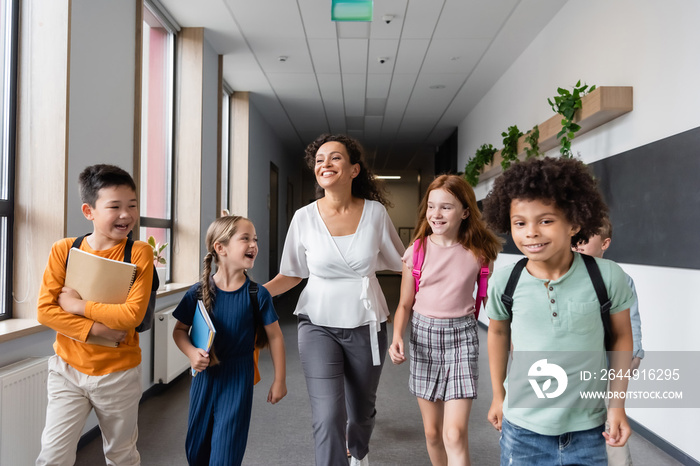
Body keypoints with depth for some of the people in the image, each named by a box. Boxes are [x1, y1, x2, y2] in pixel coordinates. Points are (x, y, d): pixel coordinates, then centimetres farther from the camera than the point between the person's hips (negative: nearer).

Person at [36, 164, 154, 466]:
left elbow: (133, 314, -19)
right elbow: (45, 310, -9)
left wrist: (76, 305, -18)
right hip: (68, 368, 2)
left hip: (118, 373, -1)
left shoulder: (140, 253, -12)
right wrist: (97, 329, -19)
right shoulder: (64, 250, -5)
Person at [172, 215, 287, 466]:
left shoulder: (257, 295, -12)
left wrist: (279, 380, 1)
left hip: (238, 379, -2)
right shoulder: (198, 292, -9)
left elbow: (275, 336, -3)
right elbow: (180, 330, 3)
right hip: (204, 375, 2)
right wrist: (191, 352, -17)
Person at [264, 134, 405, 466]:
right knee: (328, 418, -12)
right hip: (318, 325, -1)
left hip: (365, 325, 2)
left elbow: (403, 263, 5)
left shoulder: (375, 212, -6)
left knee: (362, 409, 20)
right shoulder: (305, 218, -7)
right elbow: (291, 275, 1)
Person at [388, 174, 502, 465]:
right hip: (423, 335, 2)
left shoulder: (479, 252, -4)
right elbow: (405, 304, 3)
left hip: (461, 336, -1)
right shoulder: (416, 252, -3)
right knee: (432, 431, 13)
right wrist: (397, 337, -14)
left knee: (455, 434, -11)